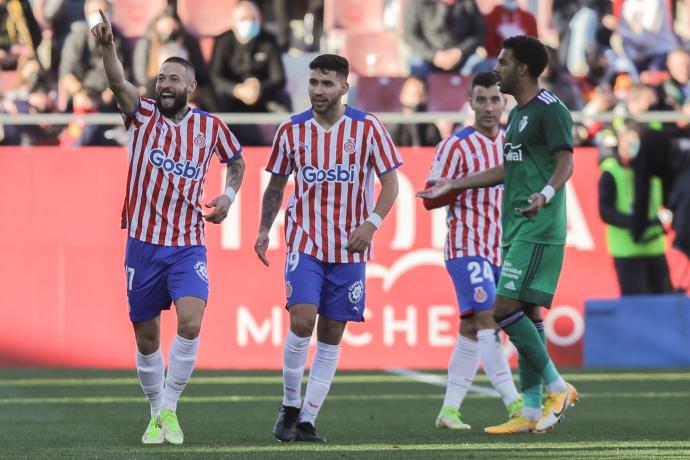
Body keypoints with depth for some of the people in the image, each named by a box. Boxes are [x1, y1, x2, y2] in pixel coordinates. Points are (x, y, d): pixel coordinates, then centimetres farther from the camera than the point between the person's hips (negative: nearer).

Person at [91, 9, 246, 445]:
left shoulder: (211, 127, 3)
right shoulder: (143, 116, 0)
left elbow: (237, 161, 22)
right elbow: (119, 83, -20)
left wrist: (229, 195, 2)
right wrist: (107, 44, -39)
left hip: (188, 247, -1)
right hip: (143, 245, 1)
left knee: (190, 323, -21)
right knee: (147, 338, 6)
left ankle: (170, 408, -7)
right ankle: (156, 413, 23)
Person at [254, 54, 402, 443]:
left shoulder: (368, 128, -3)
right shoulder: (292, 130, 2)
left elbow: (391, 181, 0)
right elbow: (276, 185, 12)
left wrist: (372, 222, -14)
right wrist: (264, 230, 2)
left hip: (350, 248, 0)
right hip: (305, 242, 0)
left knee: (331, 336, 2)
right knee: (302, 321, -17)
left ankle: (307, 420, 8)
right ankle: (290, 407, 0)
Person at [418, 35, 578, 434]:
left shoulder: (551, 110, -10)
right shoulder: (518, 114, 20)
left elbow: (565, 162, -19)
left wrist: (546, 194, -38)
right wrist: (452, 186, 34)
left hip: (537, 229, -10)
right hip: (517, 231, 10)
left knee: (506, 309, -15)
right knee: (526, 314, 7)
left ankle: (557, 387, -5)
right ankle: (532, 412, 8)